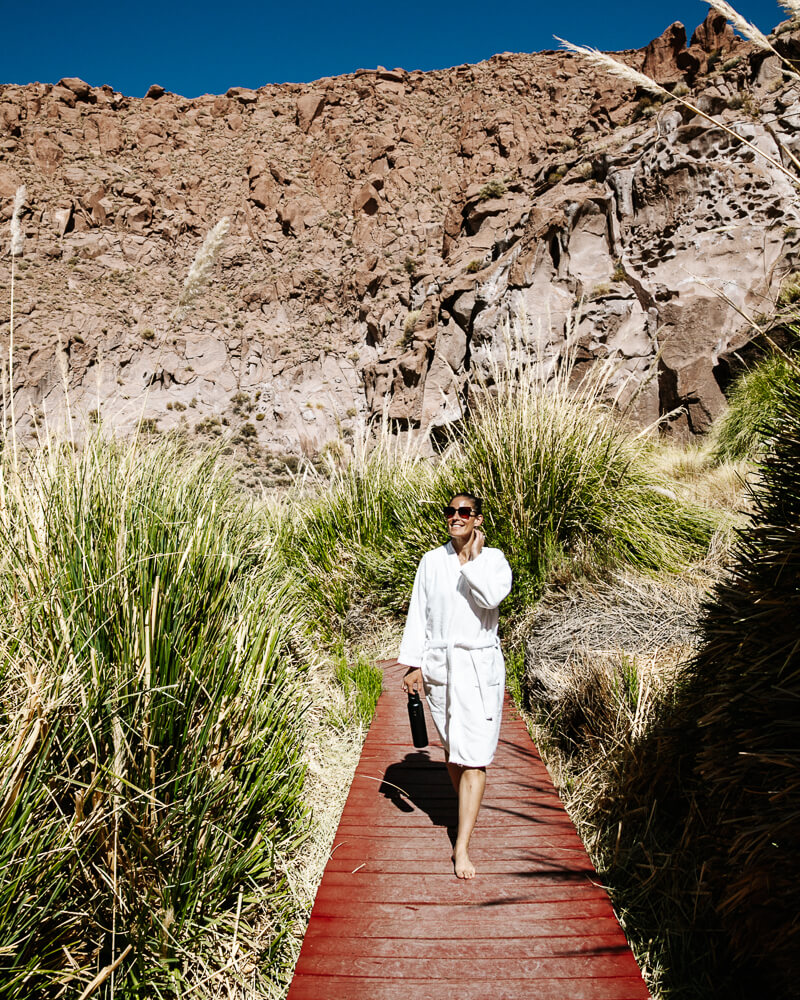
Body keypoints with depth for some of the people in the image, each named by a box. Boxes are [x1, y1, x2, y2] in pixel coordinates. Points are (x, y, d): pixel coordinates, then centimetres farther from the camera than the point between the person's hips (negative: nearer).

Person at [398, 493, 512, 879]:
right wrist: (413, 664, 1)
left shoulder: (493, 558, -1)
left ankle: (462, 847, 2)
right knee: (453, 749, 16)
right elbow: (418, 612, 5)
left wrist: (473, 557, -12)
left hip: (480, 666, -2)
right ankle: (468, 813, 39)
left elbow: (491, 597, -21)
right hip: (439, 665, 3)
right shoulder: (431, 561, 5)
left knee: (474, 756, -5)